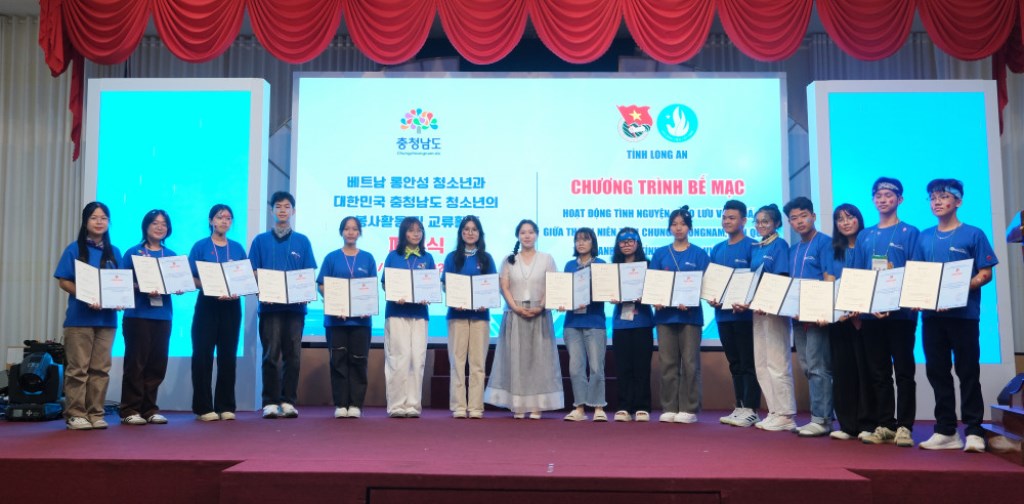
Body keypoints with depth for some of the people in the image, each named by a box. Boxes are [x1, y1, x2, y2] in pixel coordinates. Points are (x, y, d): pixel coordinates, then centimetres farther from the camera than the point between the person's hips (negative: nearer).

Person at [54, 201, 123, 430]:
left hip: (107, 317, 4)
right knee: (78, 368, -2)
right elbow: (63, 281, -4)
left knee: (101, 368, 6)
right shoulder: (75, 249, 1)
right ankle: (75, 414, 5)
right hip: (80, 317, -4)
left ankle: (95, 413, 12)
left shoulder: (115, 252, 12)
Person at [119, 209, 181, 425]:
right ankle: (130, 410, 4)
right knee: (136, 362, -3)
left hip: (163, 314, 4)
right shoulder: (133, 253, 3)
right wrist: (142, 288, -18)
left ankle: (149, 409, 14)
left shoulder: (171, 256, 14)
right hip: (138, 314, -4)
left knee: (157, 363, 5)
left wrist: (178, 288, -7)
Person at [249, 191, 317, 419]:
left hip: (295, 306, 1)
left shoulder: (302, 241, 10)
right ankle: (270, 402, 5)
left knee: (292, 355, 1)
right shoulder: (260, 240, 9)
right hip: (270, 306, -1)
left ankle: (289, 402, 8)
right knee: (271, 355, -1)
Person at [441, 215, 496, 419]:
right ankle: (458, 406, 2)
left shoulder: (486, 258, 11)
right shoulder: (452, 257, 9)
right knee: (457, 361, -2)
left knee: (478, 362, 1)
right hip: (457, 314, -1)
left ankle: (476, 406, 4)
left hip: (480, 314, 1)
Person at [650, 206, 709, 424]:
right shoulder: (660, 254, 10)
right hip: (665, 314, 2)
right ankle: (669, 408, 10)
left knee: (690, 363, -1)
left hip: (690, 314, -2)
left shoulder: (699, 254, 4)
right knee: (667, 363, 4)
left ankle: (689, 409, 5)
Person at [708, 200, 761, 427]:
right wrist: (710, 298, -3)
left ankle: (751, 410, 2)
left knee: (748, 363, -2)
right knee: (734, 363, 12)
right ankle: (740, 407, 18)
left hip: (745, 313, -6)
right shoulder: (717, 249, 13)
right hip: (723, 314, 6)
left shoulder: (752, 246, -5)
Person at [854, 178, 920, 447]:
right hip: (870, 313, 4)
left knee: (903, 370, 1)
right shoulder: (864, 236, 13)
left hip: (901, 312, -4)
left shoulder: (909, 233, 2)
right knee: (878, 372, 7)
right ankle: (884, 425, 15)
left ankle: (904, 426, 7)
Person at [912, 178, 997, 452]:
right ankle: (946, 431, 16)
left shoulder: (973, 234, -1)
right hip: (931, 314, 5)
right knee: (937, 371, 8)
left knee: (968, 371, 0)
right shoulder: (924, 238, 12)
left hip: (963, 313, -4)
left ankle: (974, 431, 7)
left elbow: (985, 274, -4)